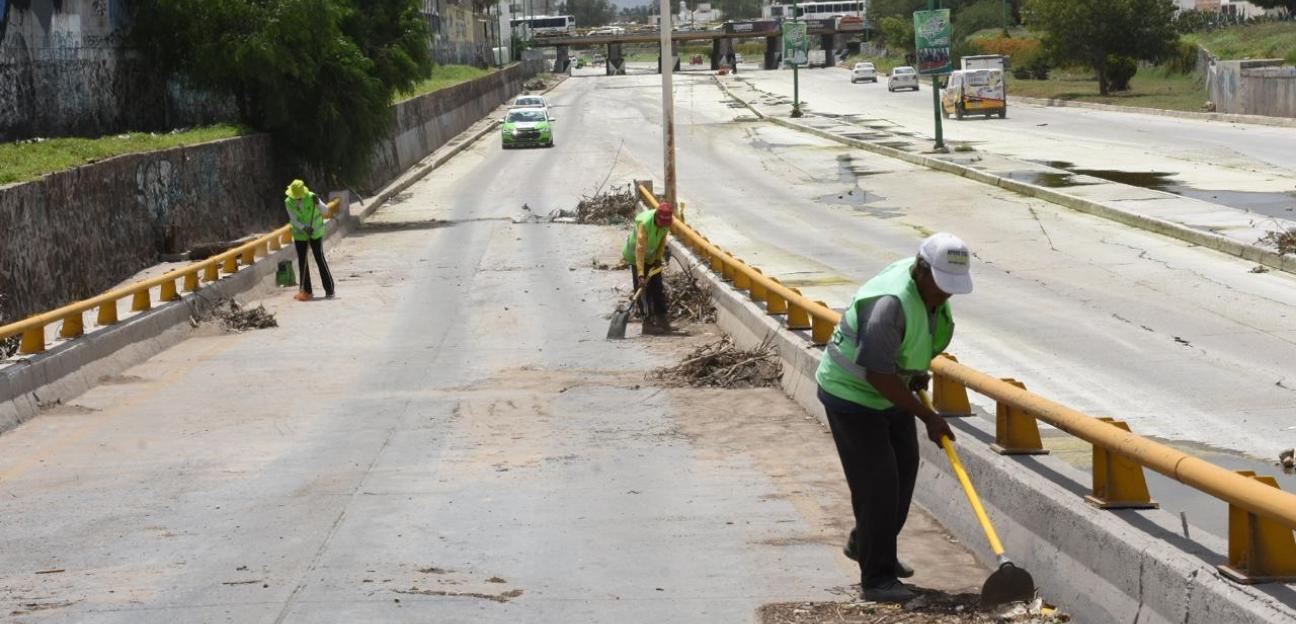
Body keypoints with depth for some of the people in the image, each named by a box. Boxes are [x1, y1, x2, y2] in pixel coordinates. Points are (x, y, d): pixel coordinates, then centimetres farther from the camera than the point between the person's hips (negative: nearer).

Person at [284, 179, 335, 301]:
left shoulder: (311, 197, -14)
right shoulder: (288, 202, -10)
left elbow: (324, 210, -9)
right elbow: (293, 220, -12)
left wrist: (318, 203, -30)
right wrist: (304, 228, -28)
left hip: (315, 233, -2)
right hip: (300, 235, 2)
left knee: (320, 259, -5)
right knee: (302, 262, 3)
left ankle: (329, 290, -1)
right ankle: (306, 291, 11)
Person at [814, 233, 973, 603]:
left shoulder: (931, 284, -8)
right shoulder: (892, 303, -36)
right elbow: (878, 376, -33)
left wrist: (919, 369, 7)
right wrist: (929, 418, -27)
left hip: (890, 391, 9)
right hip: (852, 395, -9)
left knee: (904, 469, 18)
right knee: (877, 482, -10)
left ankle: (864, 544, 37)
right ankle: (877, 578, -3)